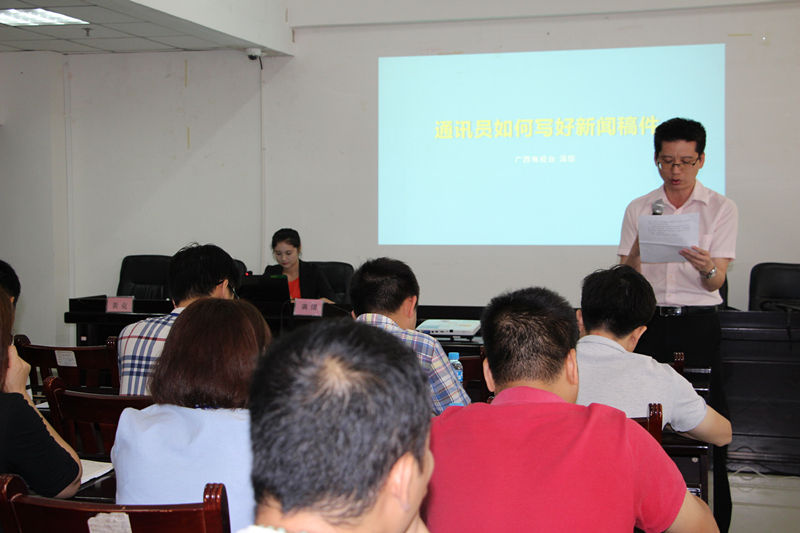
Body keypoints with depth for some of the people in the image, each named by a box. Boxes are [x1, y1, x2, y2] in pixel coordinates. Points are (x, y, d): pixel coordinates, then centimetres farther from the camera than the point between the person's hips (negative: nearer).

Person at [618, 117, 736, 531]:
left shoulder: (721, 209, 4)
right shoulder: (638, 209, 10)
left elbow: (716, 282, -2)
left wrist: (706, 267, -26)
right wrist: (637, 250, -15)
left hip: (698, 326, -2)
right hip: (648, 323, 2)